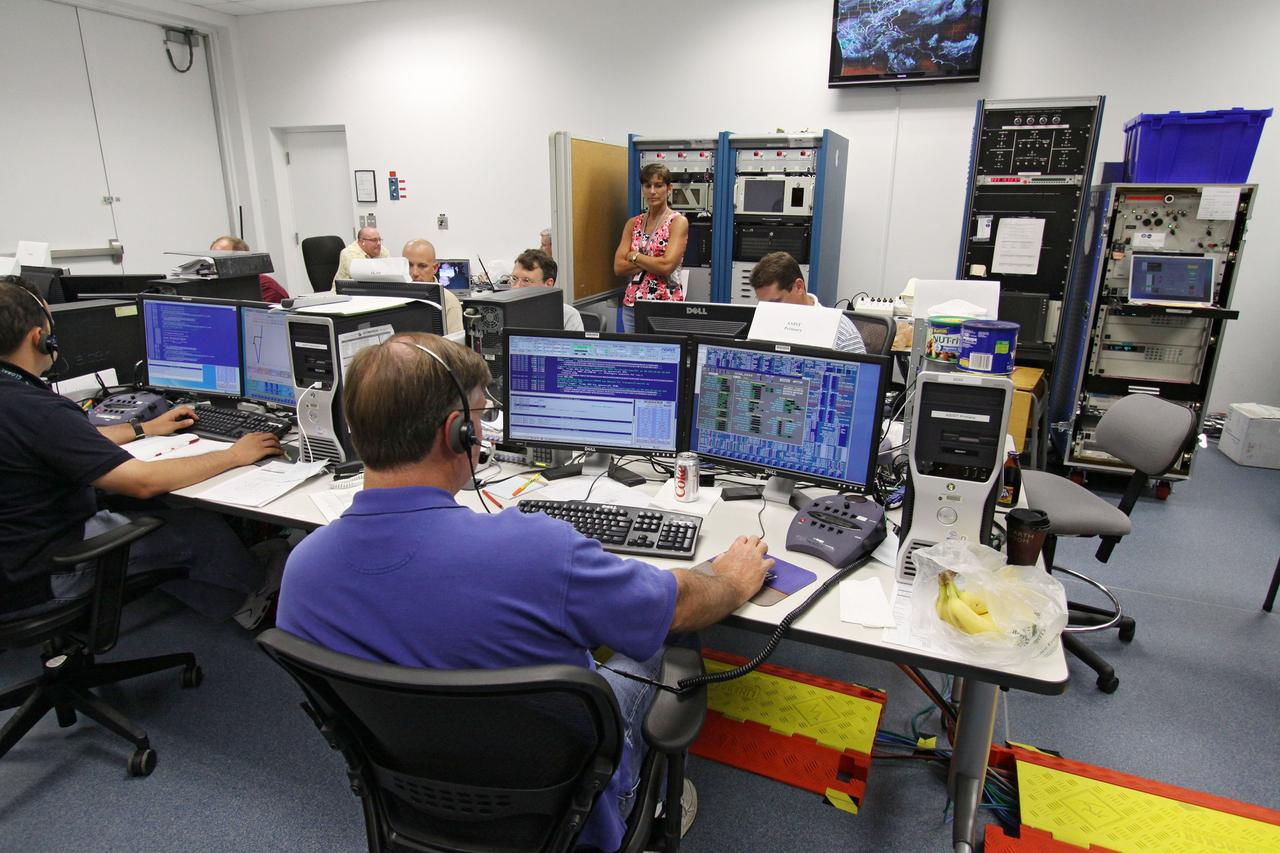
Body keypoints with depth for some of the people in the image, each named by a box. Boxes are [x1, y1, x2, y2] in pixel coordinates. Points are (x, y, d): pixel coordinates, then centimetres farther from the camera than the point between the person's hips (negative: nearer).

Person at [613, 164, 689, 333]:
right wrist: (653, 262, -10)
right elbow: (618, 267, 0)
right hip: (631, 304, 5)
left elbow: (667, 266, -18)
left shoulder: (678, 222, -5)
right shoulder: (633, 223, 10)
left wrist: (634, 256, -6)